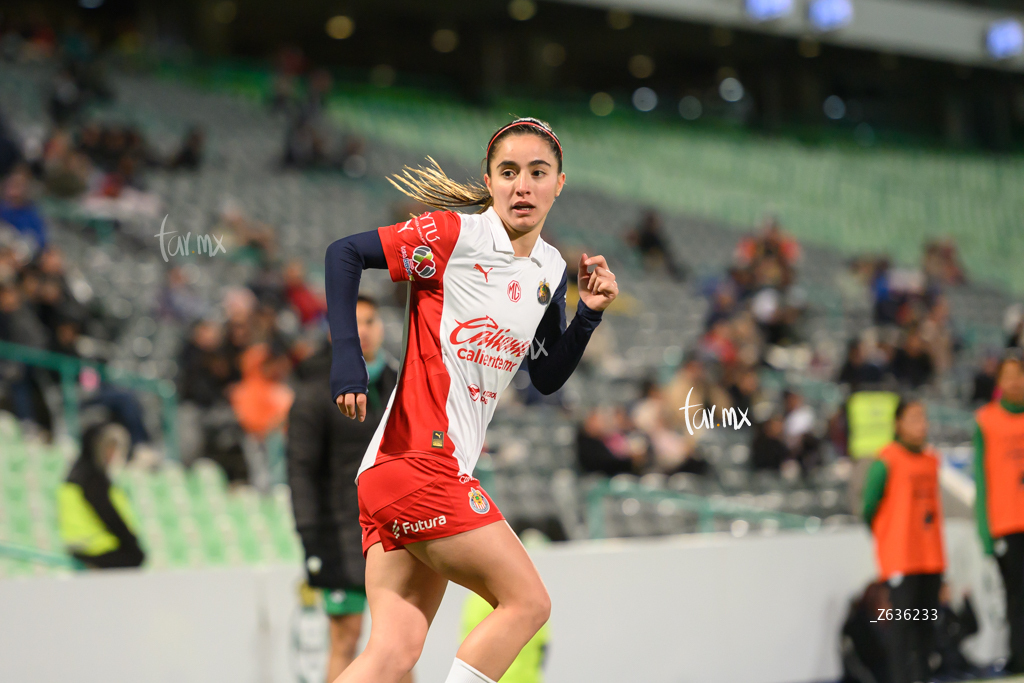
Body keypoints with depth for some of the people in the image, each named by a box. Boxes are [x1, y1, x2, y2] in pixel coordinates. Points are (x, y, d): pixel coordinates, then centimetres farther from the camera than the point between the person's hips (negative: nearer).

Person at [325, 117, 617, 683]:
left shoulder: (551, 270, 14)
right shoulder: (454, 235, -8)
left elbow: (547, 378, 21)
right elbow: (345, 253, -7)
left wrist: (589, 313, 6)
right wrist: (347, 360, -15)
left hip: (445, 473, 7)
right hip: (415, 461, -7)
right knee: (527, 602, -6)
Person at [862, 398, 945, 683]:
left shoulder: (931, 460, 11)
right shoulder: (887, 461, -10)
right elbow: (870, 506, -5)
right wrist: (883, 537, 6)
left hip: (931, 556, 6)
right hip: (900, 558, -6)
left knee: (927, 619, 8)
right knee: (903, 617, -10)